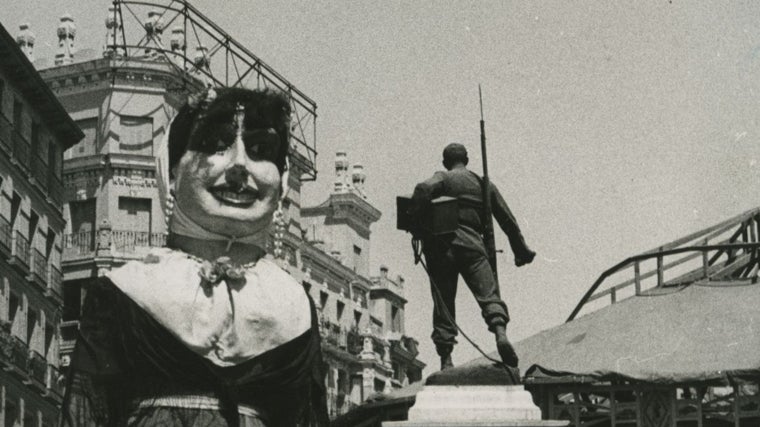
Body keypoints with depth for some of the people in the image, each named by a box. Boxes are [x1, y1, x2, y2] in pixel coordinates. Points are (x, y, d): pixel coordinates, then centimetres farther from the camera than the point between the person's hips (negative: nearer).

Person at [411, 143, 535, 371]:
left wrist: (415, 220, -9)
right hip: (472, 245, 1)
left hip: (441, 247, -1)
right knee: (489, 294, -7)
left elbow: (423, 189, -17)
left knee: (443, 303, 5)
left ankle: (445, 358, -1)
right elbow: (507, 219, 19)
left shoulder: (442, 179, 8)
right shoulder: (483, 184, 18)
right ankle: (500, 332, -36)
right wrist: (521, 250, 25)